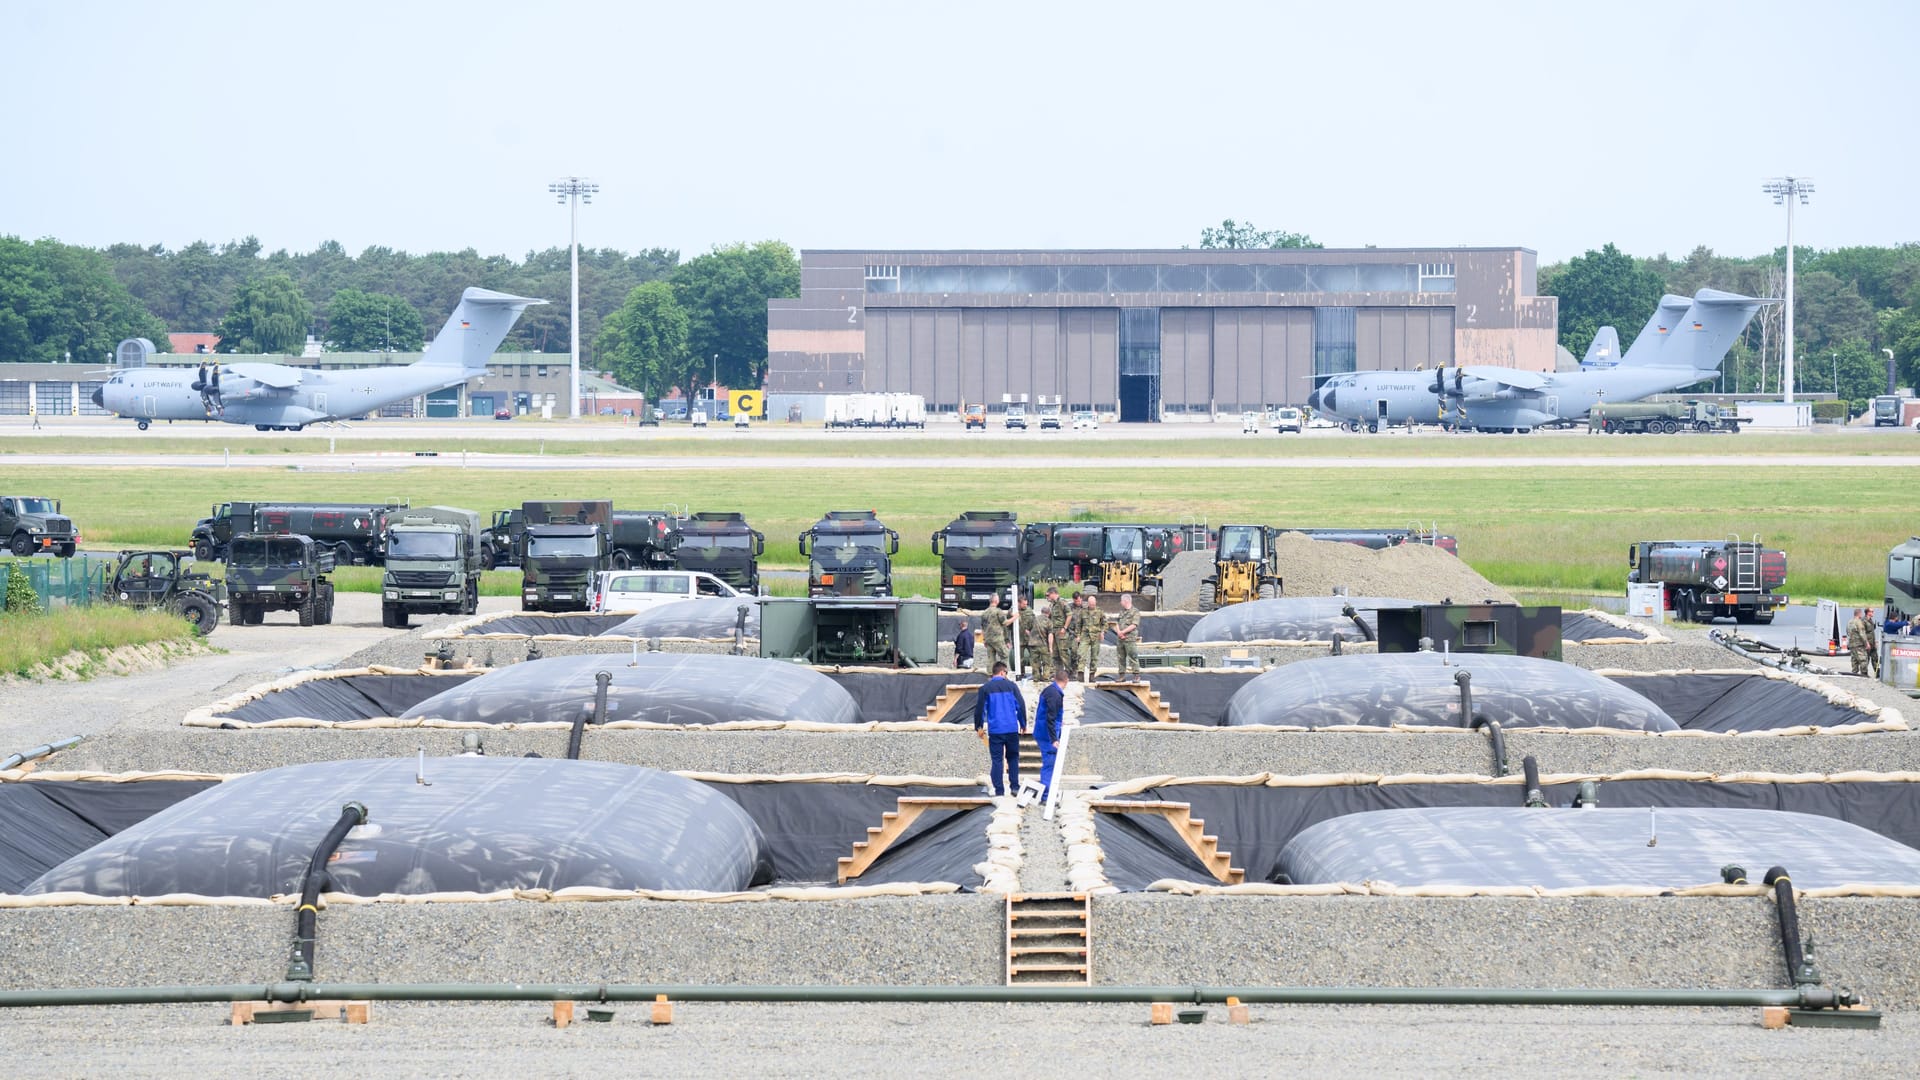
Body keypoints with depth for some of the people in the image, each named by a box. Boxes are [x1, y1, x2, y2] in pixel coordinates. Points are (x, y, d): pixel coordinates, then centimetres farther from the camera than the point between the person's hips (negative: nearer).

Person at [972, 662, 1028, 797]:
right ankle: (1014, 786, 6)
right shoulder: (1011, 686, 0)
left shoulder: (985, 688, 0)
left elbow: (979, 708, 1)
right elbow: (1021, 705, 1)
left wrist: (978, 727, 14)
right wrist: (1023, 725, 13)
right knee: (1013, 758, 13)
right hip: (1012, 729, 0)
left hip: (995, 730, 0)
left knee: (996, 760, 4)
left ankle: (999, 790, 0)